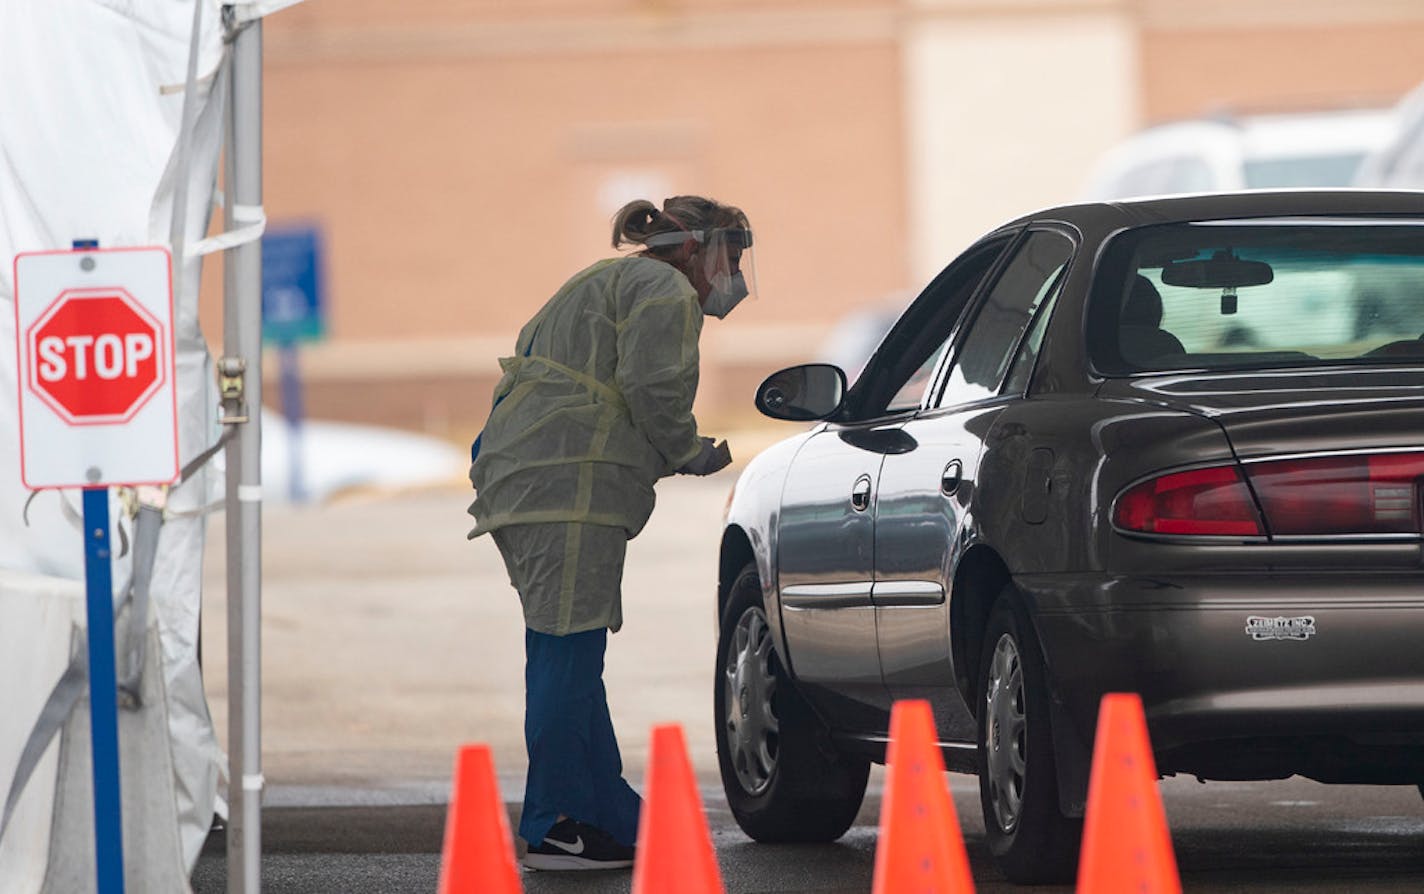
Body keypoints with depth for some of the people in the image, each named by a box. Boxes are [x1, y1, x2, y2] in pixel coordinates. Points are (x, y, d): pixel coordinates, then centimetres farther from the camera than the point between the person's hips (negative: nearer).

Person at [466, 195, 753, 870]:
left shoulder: (611, 283, 30)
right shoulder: (665, 291, -2)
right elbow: (651, 389, -14)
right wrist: (691, 454, 0)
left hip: (514, 479, 11)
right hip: (568, 485, -11)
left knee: (568, 655, 11)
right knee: (568, 650, -10)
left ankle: (616, 817, 16)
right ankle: (557, 828, -11)